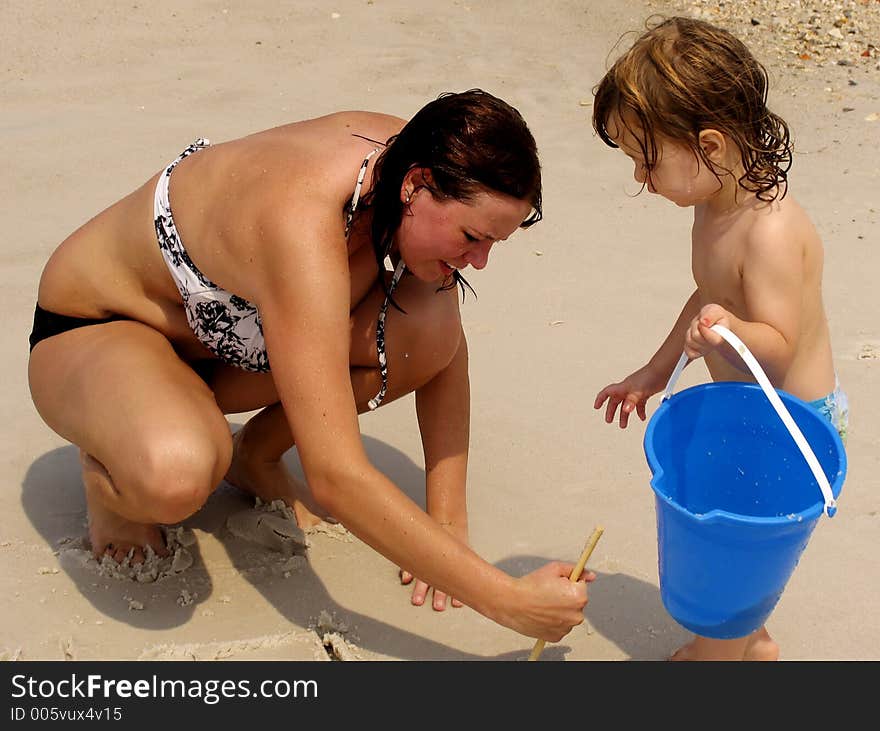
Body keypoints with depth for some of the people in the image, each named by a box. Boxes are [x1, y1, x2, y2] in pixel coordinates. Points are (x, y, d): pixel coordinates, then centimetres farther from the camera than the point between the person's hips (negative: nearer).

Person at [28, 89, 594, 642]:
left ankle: (255, 454, 4)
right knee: (175, 475, -42)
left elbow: (446, 348, -6)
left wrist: (448, 522, -12)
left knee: (425, 326, -21)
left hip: (228, 337, 7)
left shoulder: (408, 163, -17)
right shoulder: (304, 226, -40)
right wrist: (508, 601, -40)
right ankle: (108, 469, -2)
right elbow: (335, 477, -43)